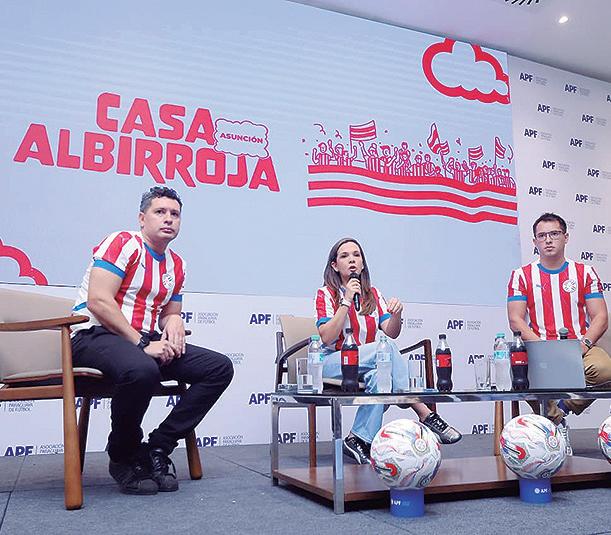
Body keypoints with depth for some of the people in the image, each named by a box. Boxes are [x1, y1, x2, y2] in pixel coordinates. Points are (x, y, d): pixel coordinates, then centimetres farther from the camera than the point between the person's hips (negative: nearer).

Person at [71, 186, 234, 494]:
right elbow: (99, 302, -17)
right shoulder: (123, 243, -6)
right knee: (142, 369, -41)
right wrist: (142, 344, -19)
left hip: (147, 342, 8)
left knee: (220, 367, -7)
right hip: (94, 335, -7)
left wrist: (173, 323, -2)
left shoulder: (176, 265, 17)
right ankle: (123, 457, -11)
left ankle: (157, 448, -5)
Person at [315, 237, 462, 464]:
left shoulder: (372, 294, 14)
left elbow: (391, 333, 1)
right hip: (334, 364, -4)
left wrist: (396, 314, -20)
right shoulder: (326, 294, 0)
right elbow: (326, 338, -15)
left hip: (368, 366, 5)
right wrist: (347, 301, -18)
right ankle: (424, 413, -27)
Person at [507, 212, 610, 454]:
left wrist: (584, 343, -12)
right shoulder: (522, 275, 8)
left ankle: (559, 410, -7)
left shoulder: (585, 272, 13)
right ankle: (558, 424, -5)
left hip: (579, 347, 1)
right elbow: (516, 320, 0)